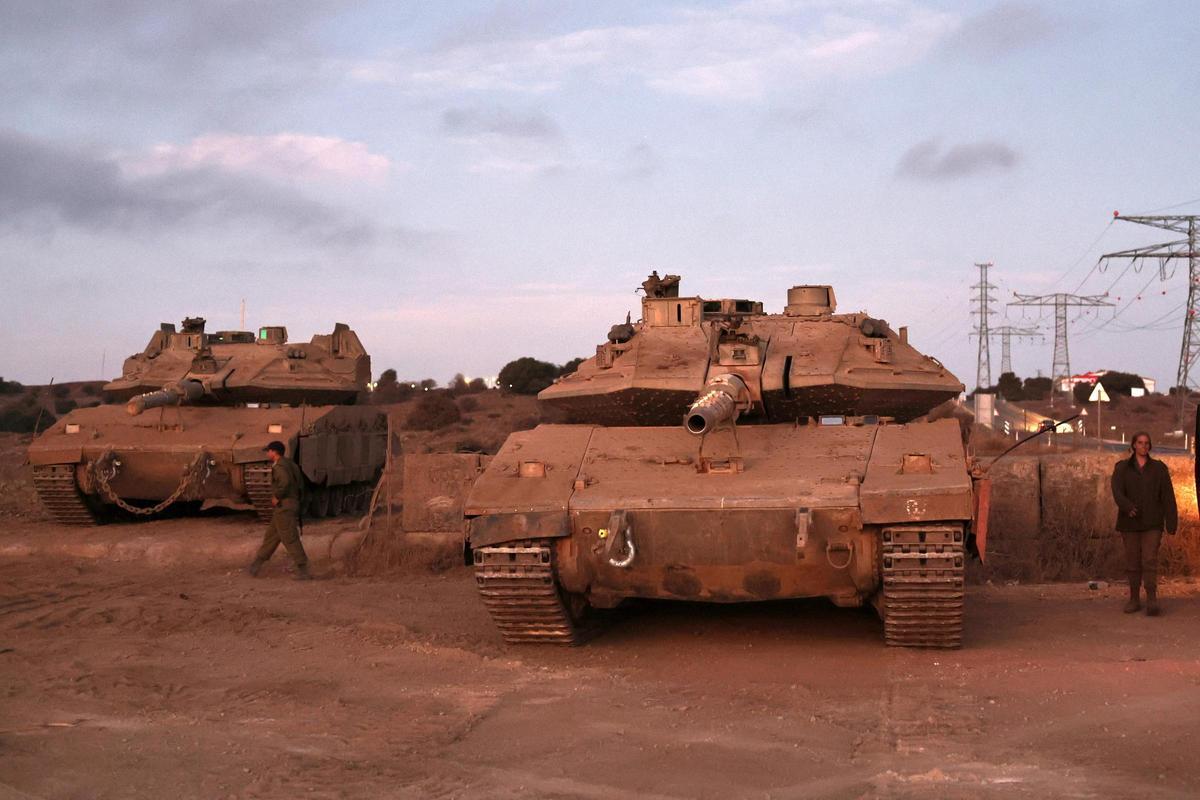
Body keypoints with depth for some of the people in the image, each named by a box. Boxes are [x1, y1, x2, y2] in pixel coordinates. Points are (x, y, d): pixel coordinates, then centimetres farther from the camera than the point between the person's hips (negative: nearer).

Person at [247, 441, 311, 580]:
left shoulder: (279, 466, -15)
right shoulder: (289, 463, 15)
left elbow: (285, 482, -33)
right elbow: (300, 483, 19)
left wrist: (277, 497, -20)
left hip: (284, 506, -10)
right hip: (292, 503, 10)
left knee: (290, 539, -7)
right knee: (271, 536, 16)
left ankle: (303, 572, -6)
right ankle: (256, 566, 24)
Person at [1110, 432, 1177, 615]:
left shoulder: (1159, 468, 6)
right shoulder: (1122, 467, 6)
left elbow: (1167, 496, 1)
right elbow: (1117, 490, -8)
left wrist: (1172, 522, -6)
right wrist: (1127, 507, -27)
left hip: (1152, 523, -1)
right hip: (1130, 522, 1)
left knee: (1150, 560, -12)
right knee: (1133, 562, 5)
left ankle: (1152, 600, -16)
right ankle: (1134, 599, 14)